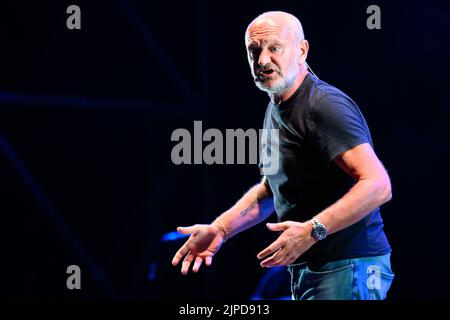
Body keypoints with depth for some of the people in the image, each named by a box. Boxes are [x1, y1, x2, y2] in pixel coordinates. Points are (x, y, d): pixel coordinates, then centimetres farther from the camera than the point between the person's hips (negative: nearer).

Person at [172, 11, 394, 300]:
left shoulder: (326, 105, -17)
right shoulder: (276, 109, 14)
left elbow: (378, 185, -25)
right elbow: (270, 188, 26)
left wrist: (312, 230, -31)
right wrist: (219, 229, 14)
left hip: (348, 267, -9)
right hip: (306, 271, 10)